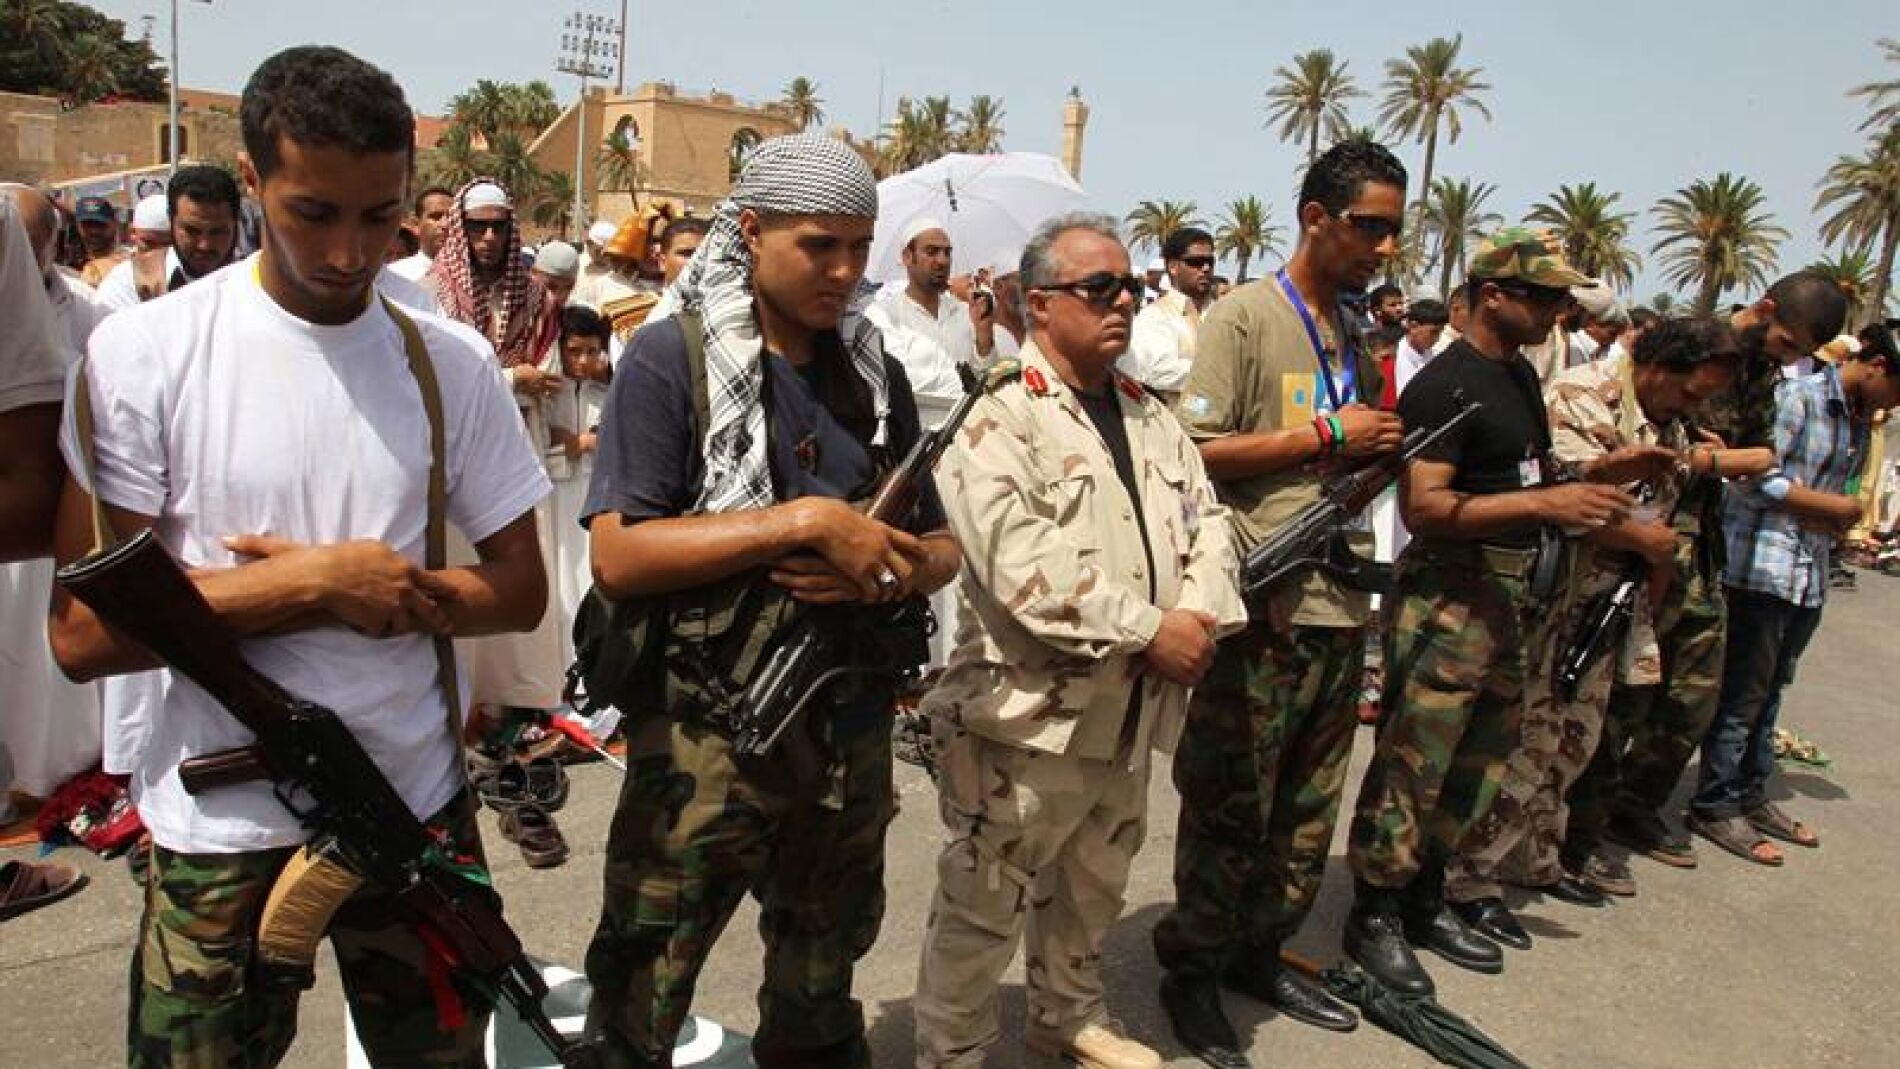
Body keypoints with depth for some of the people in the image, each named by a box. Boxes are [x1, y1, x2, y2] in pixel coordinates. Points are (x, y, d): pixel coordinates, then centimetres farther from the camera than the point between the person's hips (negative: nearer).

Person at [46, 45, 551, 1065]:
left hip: (418, 810, 2)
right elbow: (82, 631, -12)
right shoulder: (142, 352, -10)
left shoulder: (453, 363, -3)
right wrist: (318, 583, -19)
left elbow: (519, 588, 1)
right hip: (220, 828, -2)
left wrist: (389, 590, -16)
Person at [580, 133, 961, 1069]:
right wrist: (808, 519, -22)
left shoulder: (877, 374, 6)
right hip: (704, 736, -4)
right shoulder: (670, 357, -10)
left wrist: (890, 570, -13)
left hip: (852, 740, 5)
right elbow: (618, 556, -19)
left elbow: (940, 546, 10)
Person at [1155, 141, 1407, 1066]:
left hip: (1342, 604, 8)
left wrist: (1382, 451, 8)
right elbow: (1194, 453, -16)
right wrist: (1326, 438, -13)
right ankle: (1191, 970, 20)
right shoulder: (1242, 319, -7)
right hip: (1264, 607, -8)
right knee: (1231, 809, 2)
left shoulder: (1358, 337, 17)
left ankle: (1257, 953, 32)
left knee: (1310, 808, 15)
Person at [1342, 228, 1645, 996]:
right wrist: (1544, 505, -26)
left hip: (1518, 601, 10)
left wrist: (1588, 477, 15)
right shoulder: (1444, 387, -13)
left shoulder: (1522, 376, 17)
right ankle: (1373, 917, 10)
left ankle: (1424, 903, 29)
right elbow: (1422, 507, -23)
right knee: (1412, 764, -3)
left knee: (1477, 765, 15)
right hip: (1451, 602, -10)